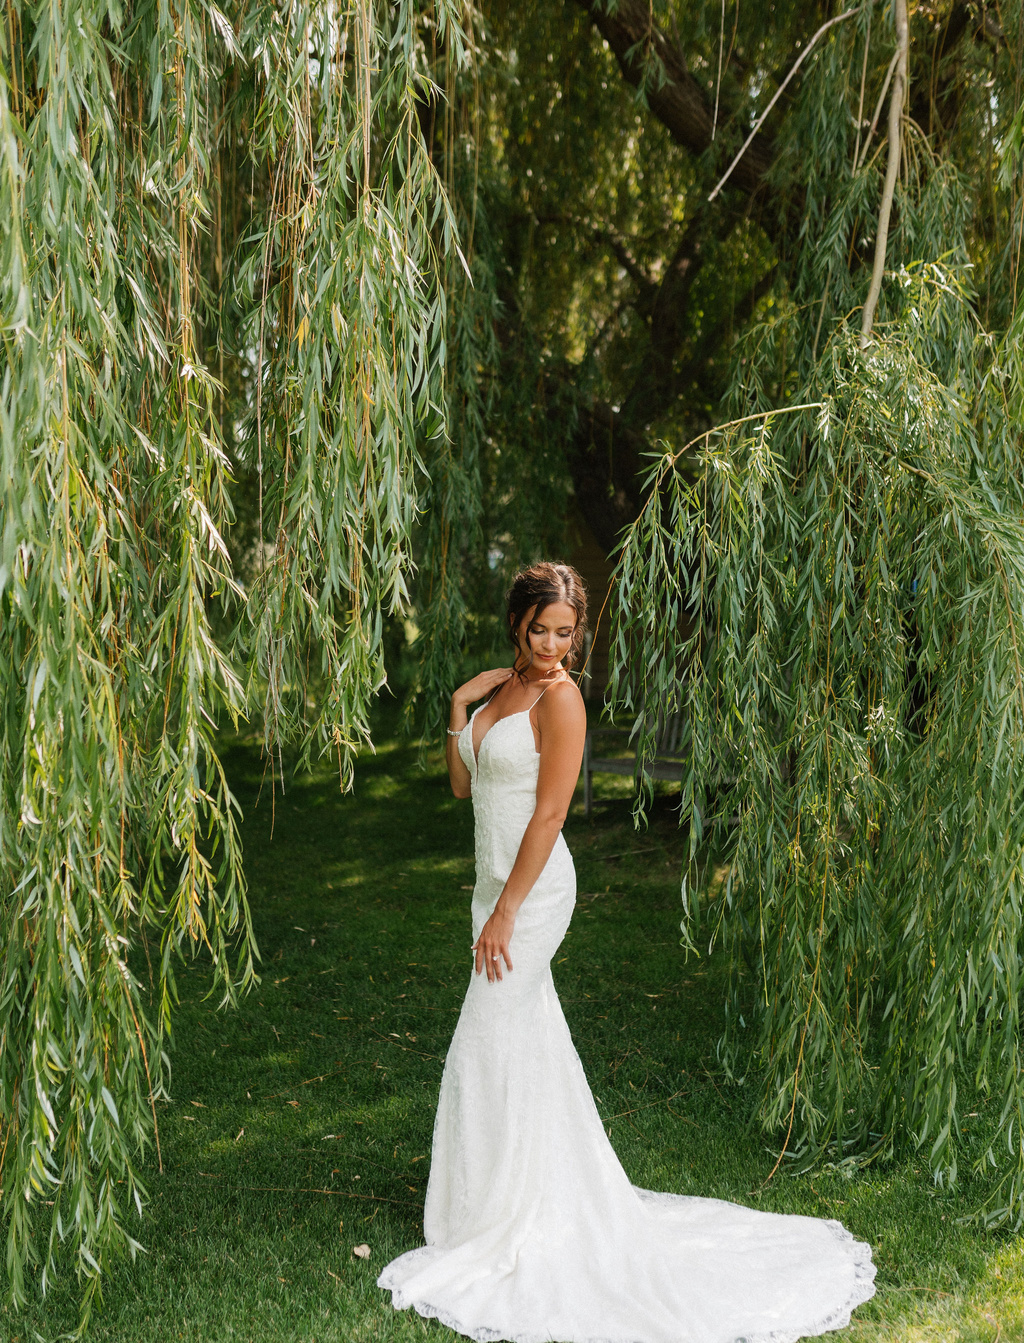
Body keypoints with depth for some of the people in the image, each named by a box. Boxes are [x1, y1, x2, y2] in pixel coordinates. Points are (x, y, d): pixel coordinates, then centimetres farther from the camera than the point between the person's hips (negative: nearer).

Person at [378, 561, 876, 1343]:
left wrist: (504, 913, -19)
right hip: (499, 882, 8)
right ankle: (553, 1206, 32)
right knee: (531, 1042, 17)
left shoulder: (559, 698, -15)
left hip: (534, 889, -8)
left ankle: (499, 1228, 12)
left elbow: (549, 814, -19)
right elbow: (462, 786, 13)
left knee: (489, 1052, -2)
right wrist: (458, 707, -1)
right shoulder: (501, 687, 10)